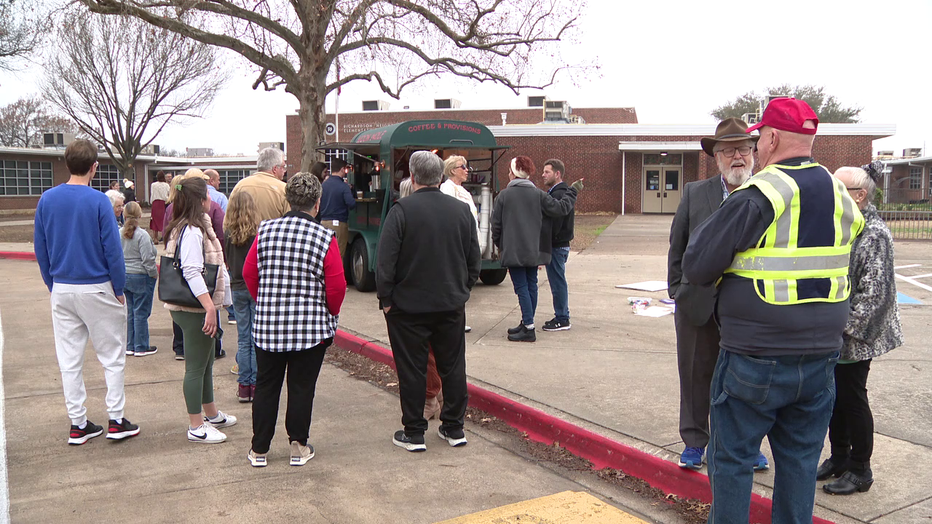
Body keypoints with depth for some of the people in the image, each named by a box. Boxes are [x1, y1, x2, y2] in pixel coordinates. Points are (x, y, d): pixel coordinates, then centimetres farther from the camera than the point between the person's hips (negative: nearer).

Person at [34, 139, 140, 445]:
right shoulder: (98, 201, -13)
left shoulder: (47, 200, 2)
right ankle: (116, 421, 11)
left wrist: (52, 283, 16)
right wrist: (119, 288, -3)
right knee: (112, 357, 8)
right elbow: (112, 249, -13)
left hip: (62, 290, 5)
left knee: (69, 360, 10)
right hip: (97, 289, -5)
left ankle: (78, 425, 18)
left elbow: (40, 248, 7)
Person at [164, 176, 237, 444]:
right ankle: (196, 427, 8)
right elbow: (192, 273, -26)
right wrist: (210, 308, -27)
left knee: (206, 362, 21)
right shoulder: (192, 232, -19)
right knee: (196, 367, -2)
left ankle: (211, 414, 35)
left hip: (197, 308, 11)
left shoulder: (189, 228, 14)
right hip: (195, 310, -11)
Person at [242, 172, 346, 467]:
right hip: (311, 327, -3)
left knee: (266, 387, 14)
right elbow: (337, 287, -11)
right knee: (301, 388, 10)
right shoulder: (325, 239, -11)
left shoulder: (265, 230, -2)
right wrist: (332, 314, 8)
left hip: (267, 325, 3)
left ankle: (259, 449, 22)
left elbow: (249, 273, 5)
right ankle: (299, 447, 20)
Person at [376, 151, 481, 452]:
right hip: (452, 305, 4)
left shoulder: (402, 210, -13)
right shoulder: (462, 210, 3)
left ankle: (414, 433, 14)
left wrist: (386, 298, -4)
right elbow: (475, 261, 9)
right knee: (453, 367, 14)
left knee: (412, 370, 5)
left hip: (408, 306, -4)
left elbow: (385, 261, -14)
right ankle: (454, 428, 23)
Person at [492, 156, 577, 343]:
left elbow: (496, 224, -3)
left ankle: (528, 329, -9)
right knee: (531, 285, 13)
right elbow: (561, 208, 1)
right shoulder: (538, 194, 3)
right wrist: (573, 192, 18)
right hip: (533, 250, 4)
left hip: (513, 250, -4)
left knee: (521, 287, -5)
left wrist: (498, 243, 13)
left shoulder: (504, 195, -6)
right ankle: (527, 324, 21)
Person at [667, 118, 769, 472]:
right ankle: (694, 441, 29)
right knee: (697, 375, 13)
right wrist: (677, 290, 4)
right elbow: (677, 246, 7)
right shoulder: (694, 194, 3)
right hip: (700, 305, 1)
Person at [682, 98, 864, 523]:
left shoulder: (754, 198, -16)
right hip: (820, 357, 6)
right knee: (800, 459, 17)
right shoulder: (839, 193, 4)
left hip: (755, 360, -6)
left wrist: (709, 225, 2)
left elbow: (695, 269, -14)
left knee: (732, 459, 9)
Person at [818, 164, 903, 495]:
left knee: (852, 397, 2)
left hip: (854, 336, -7)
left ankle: (860, 470, 18)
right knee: (834, 396, 15)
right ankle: (839, 457, 30)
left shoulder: (874, 234, -15)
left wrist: (848, 327, -20)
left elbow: (874, 290, -19)